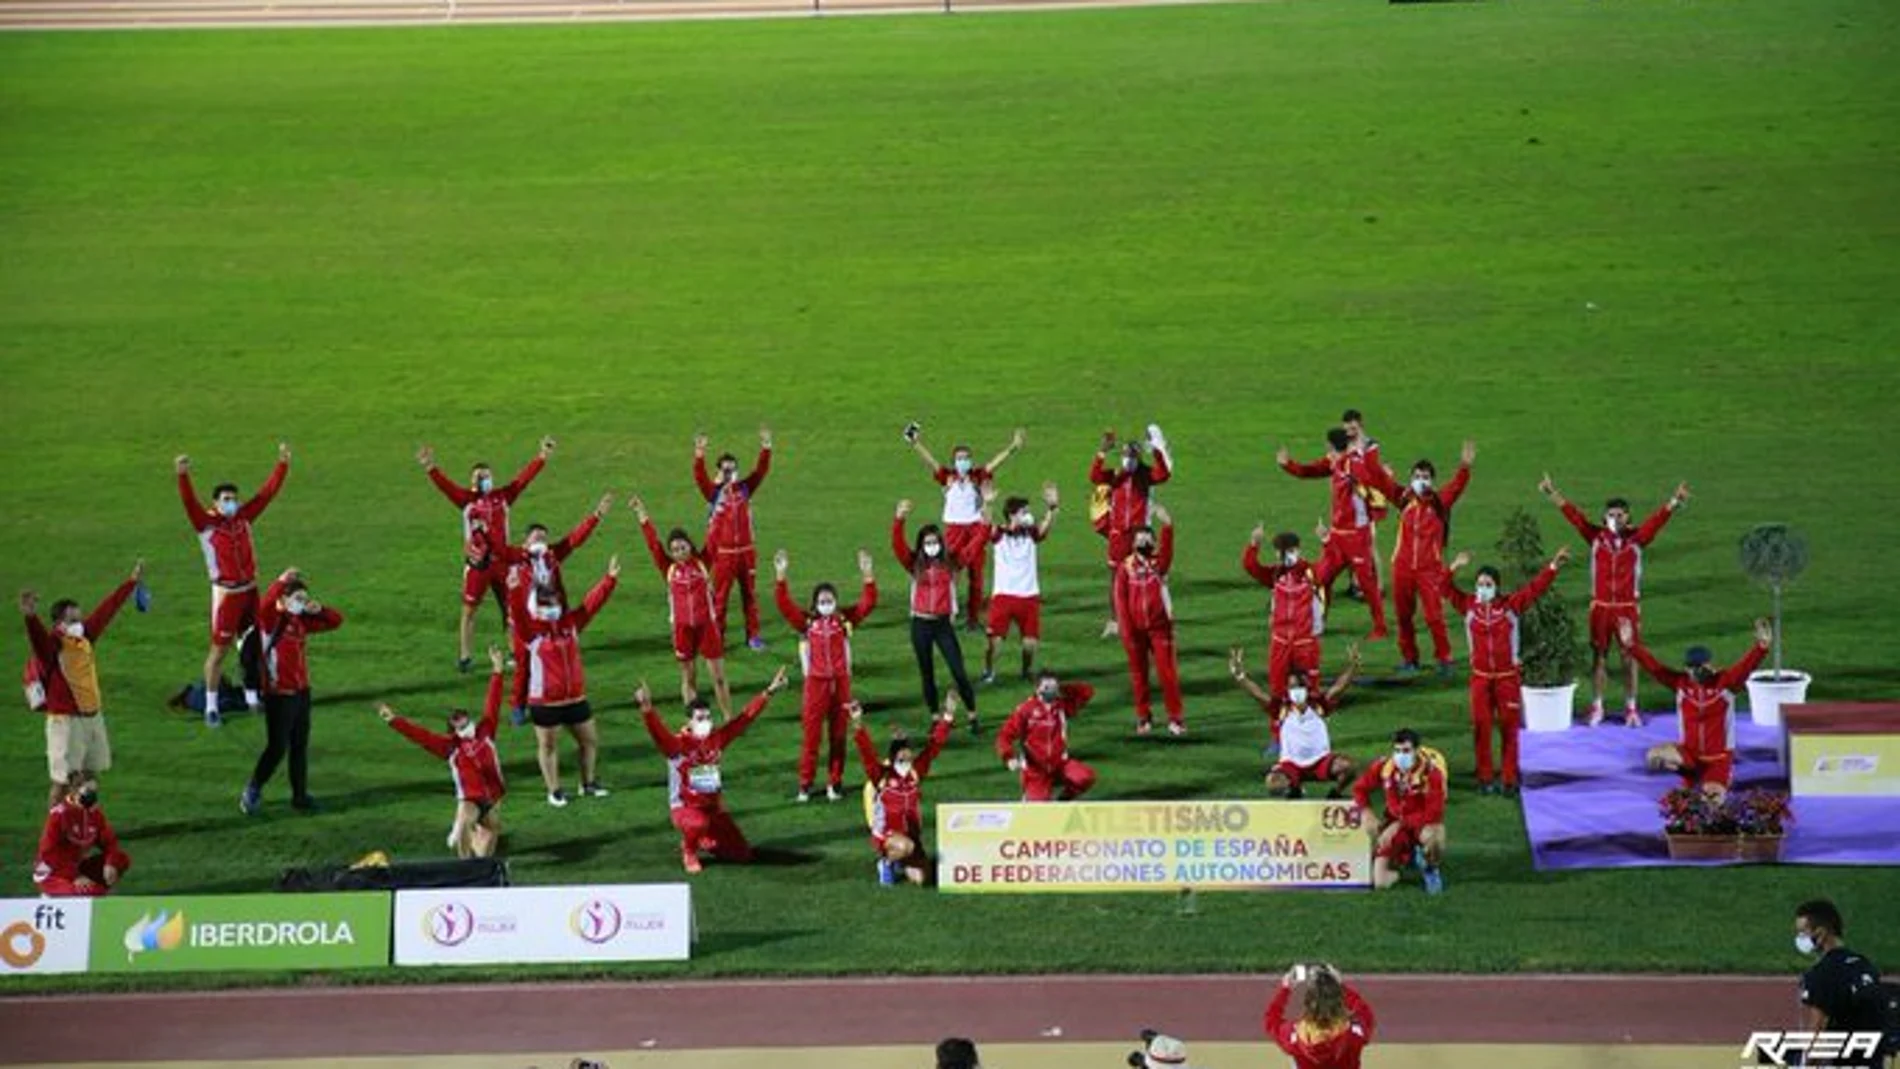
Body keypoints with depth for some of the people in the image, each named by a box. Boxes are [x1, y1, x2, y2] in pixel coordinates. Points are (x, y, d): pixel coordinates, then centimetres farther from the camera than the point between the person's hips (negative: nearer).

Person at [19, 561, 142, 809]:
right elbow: (38, 637, -40)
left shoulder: (85, 636, 4)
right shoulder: (52, 645, -17)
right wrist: (30, 617, -64)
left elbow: (107, 610, 15)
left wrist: (132, 582, 24)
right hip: (65, 721, -8)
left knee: (91, 775, 18)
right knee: (62, 781, -6)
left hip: (93, 716, 8)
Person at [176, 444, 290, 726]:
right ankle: (211, 707, 8)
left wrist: (282, 465, 3)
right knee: (219, 650, 0)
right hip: (226, 594, -5)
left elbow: (267, 493, 7)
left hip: (250, 590, 5)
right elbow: (189, 501, -25)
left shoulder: (243, 518, 4)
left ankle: (251, 697, 26)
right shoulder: (206, 523, -10)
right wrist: (182, 476, -42)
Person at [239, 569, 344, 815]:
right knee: (277, 748, -5)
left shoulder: (300, 621, 10)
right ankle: (252, 792, 10)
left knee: (300, 747, 12)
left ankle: (300, 795, 20)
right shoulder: (272, 620, -10)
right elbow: (265, 606, -35)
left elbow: (335, 621, 17)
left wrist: (318, 609, -2)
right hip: (279, 695, -7)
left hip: (301, 691, 7)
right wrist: (281, 582, -43)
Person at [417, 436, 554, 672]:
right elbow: (446, 485, -14)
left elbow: (524, 478, 0)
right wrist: (430, 468, -30)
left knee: (510, 609, 10)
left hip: (501, 562, 2)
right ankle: (464, 657, 10)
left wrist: (542, 457, -6)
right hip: (476, 564, -2)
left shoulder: (503, 497, 3)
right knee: (469, 610, 3)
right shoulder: (466, 499, -3)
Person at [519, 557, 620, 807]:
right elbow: (519, 613, -28)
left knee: (590, 740, 15)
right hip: (545, 702, -5)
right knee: (548, 746, 6)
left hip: (576, 699, 5)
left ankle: (589, 784, 32)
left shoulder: (570, 623, 4)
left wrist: (610, 579, -4)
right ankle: (554, 791, 17)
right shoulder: (532, 631, -11)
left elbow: (591, 604, 4)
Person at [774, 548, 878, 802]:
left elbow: (868, 603, -5)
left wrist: (868, 576, -18)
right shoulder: (807, 621, -1)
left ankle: (835, 782, 18)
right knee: (811, 735, 0)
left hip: (841, 682, 1)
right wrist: (781, 577, -21)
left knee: (838, 735, 8)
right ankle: (805, 784, 6)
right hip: (816, 682, -1)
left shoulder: (845, 619, 2)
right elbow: (785, 604, -10)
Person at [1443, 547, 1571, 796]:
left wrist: (1553, 566, -17)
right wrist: (1454, 568, -24)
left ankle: (1510, 780, 10)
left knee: (1509, 728, 4)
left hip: (1508, 677, -1)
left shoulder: (1511, 605, -4)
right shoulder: (1469, 606, -1)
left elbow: (1535, 587, -7)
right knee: (1481, 728, 3)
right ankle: (1485, 778, 13)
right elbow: (1447, 589, -7)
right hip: (1481, 678, 1)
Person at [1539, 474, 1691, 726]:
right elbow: (1574, 515, -9)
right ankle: (1596, 707, 16)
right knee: (1599, 658, 7)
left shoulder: (1636, 539, -3)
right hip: (1601, 606, 0)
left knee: (1629, 658, 6)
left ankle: (1631, 708, 14)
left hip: (1628, 608, 0)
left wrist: (1675, 502, -31)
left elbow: (1658, 519, -15)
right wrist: (1552, 494, -18)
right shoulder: (1596, 537, -2)